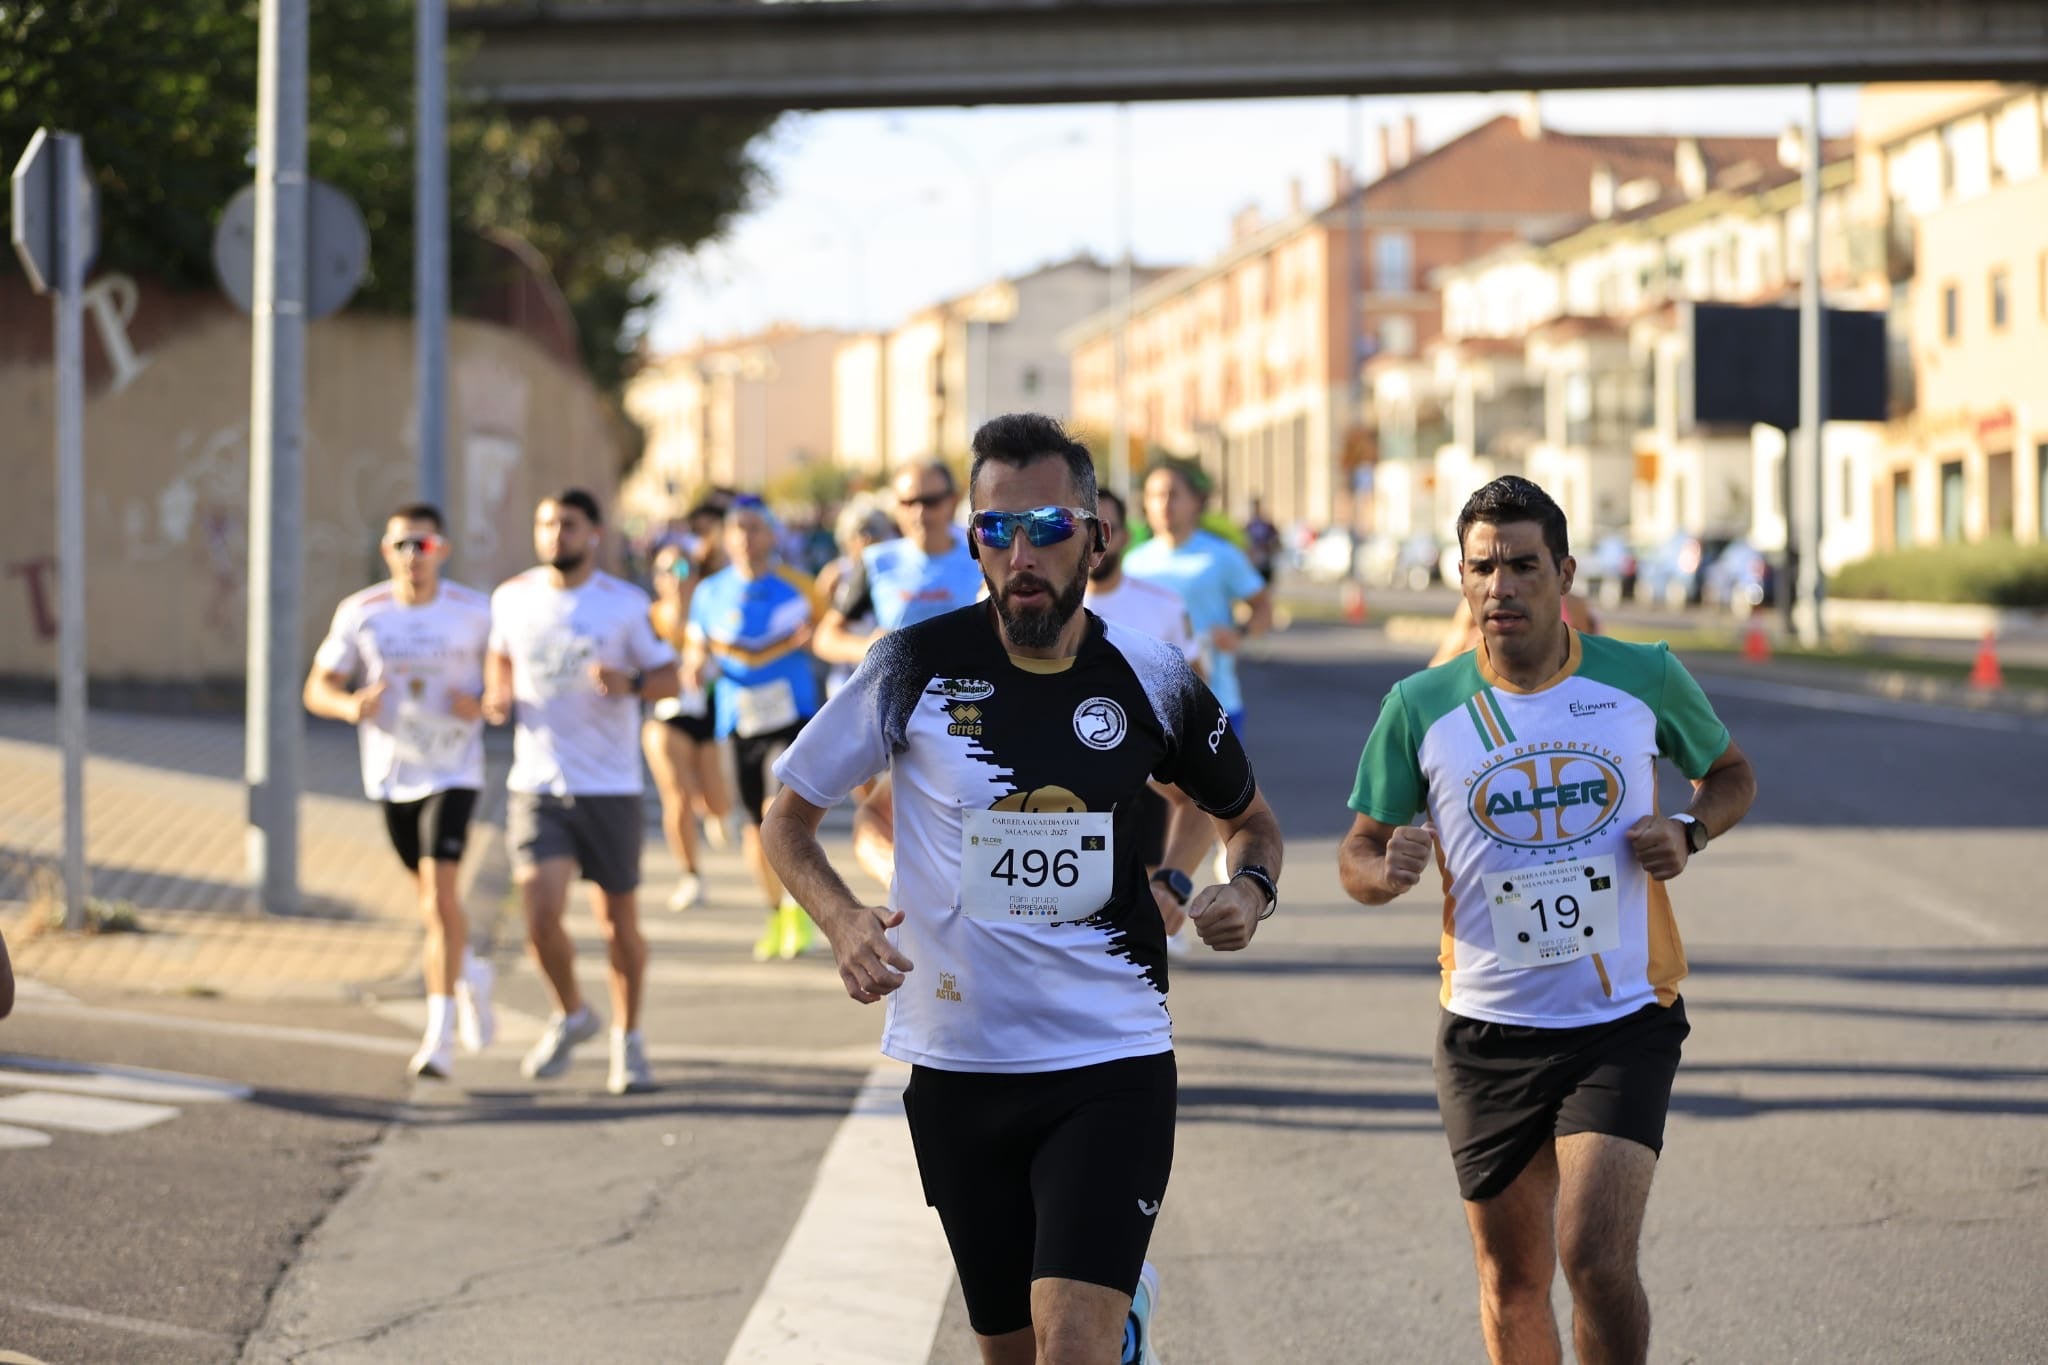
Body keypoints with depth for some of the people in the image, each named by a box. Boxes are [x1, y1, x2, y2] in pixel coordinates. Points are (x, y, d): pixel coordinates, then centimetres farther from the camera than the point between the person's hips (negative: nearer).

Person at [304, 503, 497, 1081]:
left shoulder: (473, 611, -6)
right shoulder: (360, 613, -3)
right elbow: (317, 688, 2)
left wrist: (487, 703, -15)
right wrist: (351, 705, -21)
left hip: (453, 770, -3)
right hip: (392, 775, 3)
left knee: (439, 889, -18)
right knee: (432, 896, 14)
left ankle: (440, 1035, -17)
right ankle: (469, 975, 45)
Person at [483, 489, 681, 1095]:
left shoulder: (626, 603, -4)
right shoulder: (512, 599, 4)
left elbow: (669, 677, 0)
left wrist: (629, 683, -21)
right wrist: (497, 696, 1)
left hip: (610, 788, -1)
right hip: (536, 786, 1)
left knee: (619, 920, 6)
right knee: (541, 917, -12)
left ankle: (628, 1036, 27)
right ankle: (571, 1015, 15)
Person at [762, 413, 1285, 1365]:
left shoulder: (1153, 682, -1)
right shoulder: (917, 666, -4)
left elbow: (1249, 820, 17)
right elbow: (787, 821, 5)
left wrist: (1252, 888, -5)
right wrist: (843, 920, -13)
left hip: (1112, 1062, -1)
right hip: (957, 1063, 1)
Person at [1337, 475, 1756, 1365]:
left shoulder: (1644, 680, -2)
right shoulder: (1420, 709, -3)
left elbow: (1731, 773, 16)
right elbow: (1358, 851, 6)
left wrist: (1689, 834, -6)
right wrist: (1385, 871, -18)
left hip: (1625, 1022, -1)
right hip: (1487, 1031, 2)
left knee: (1596, 1261, -16)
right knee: (1512, 1285, 11)